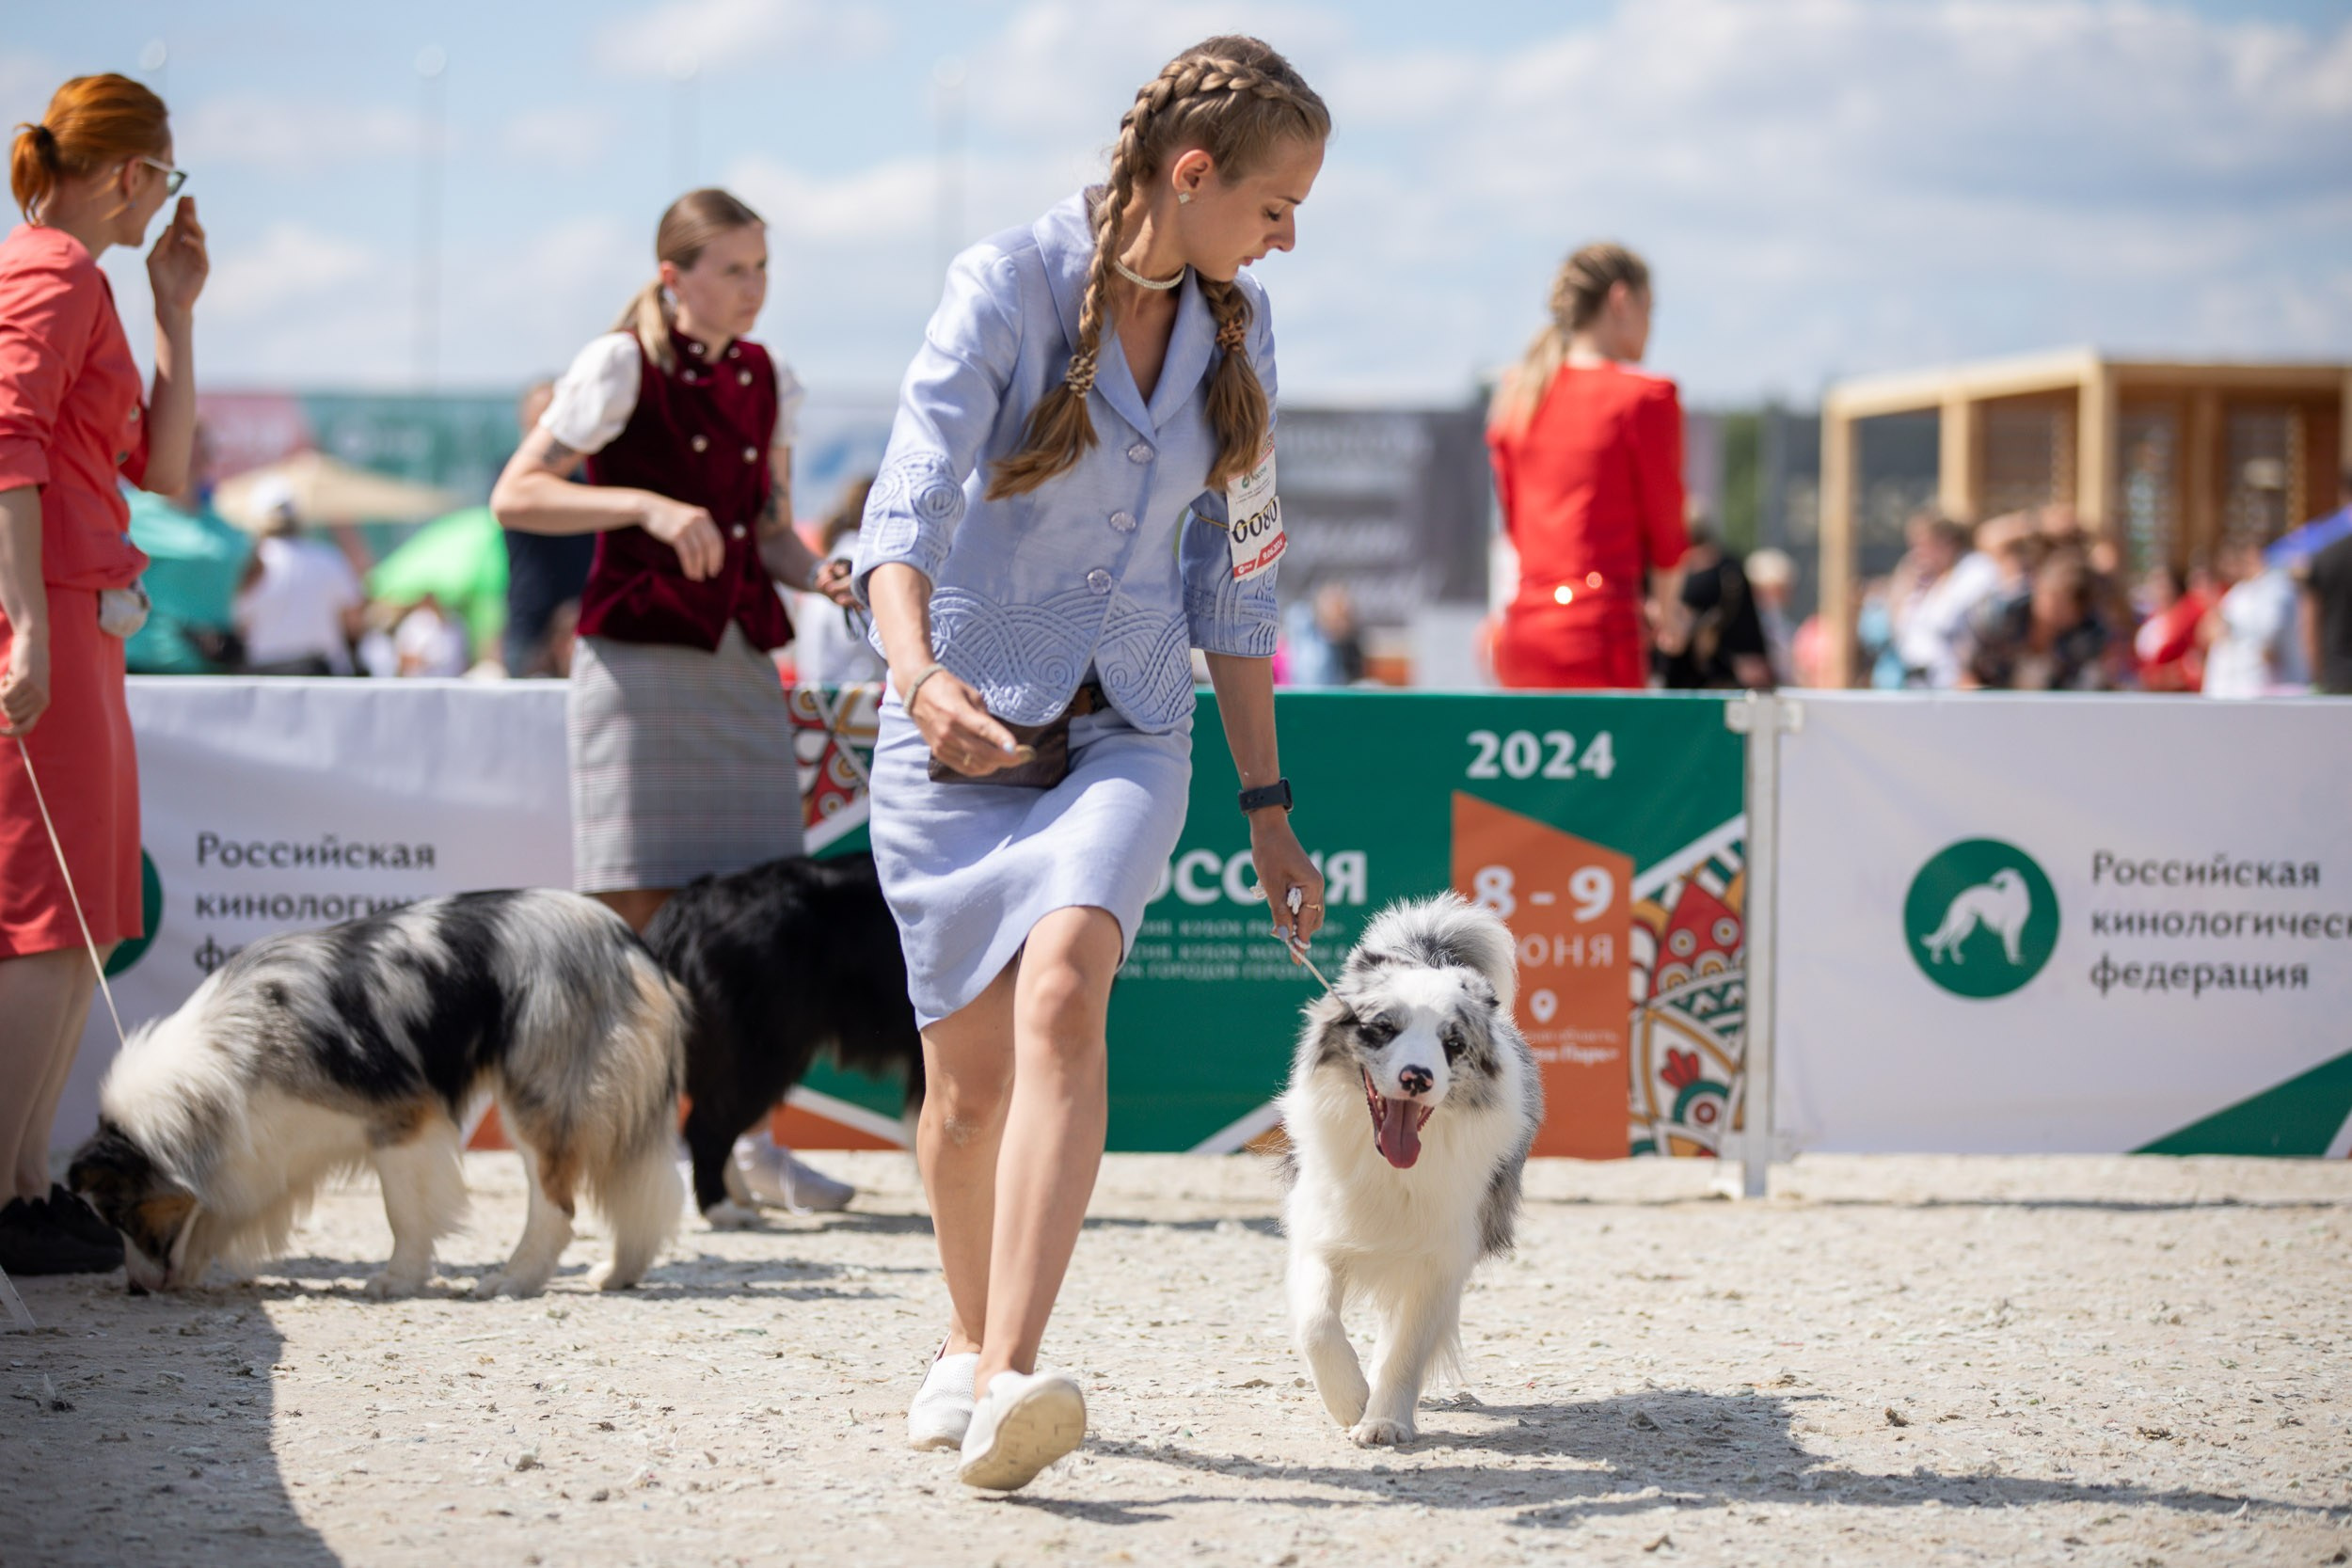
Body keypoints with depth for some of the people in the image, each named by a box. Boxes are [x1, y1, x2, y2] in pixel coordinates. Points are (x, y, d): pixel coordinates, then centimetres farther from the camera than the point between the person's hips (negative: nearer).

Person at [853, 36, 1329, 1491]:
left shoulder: (1236, 329, 5)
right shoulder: (1006, 287, -11)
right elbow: (905, 509, -23)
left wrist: (1268, 803, 13)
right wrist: (918, 671, -43)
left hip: (1126, 730, 2)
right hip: (962, 733, -2)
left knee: (1062, 998, -24)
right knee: (969, 1079, 5)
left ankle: (1011, 1381, -35)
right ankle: (972, 1341, 33)